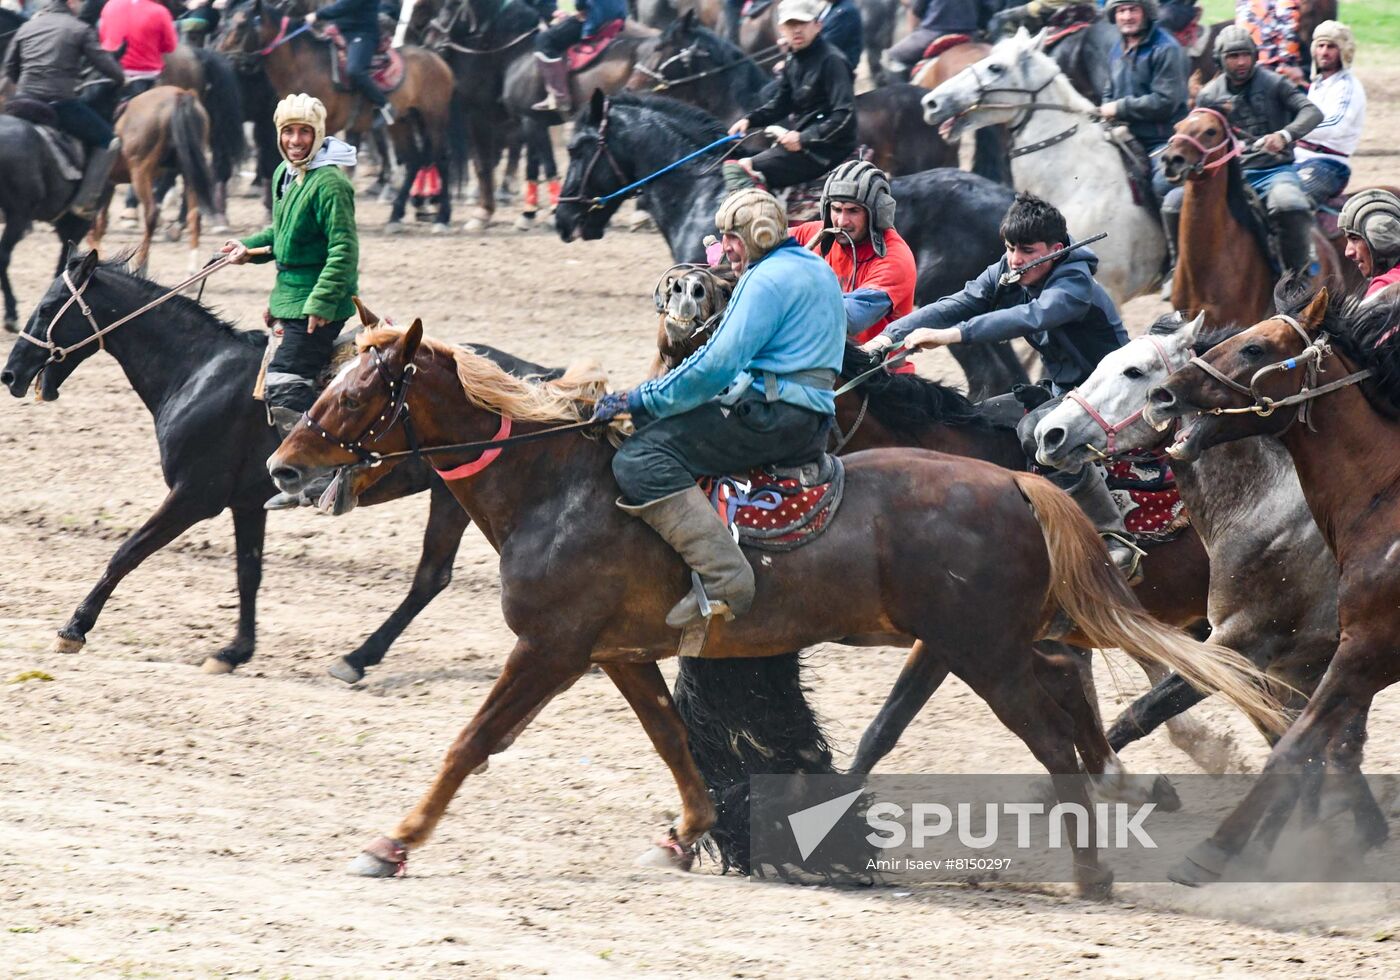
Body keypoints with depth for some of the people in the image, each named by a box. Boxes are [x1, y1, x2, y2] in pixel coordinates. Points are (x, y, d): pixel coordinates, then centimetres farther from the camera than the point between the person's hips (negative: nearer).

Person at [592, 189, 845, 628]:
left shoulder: (767, 280, -10)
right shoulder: (817, 272, 22)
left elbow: (717, 365, -18)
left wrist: (639, 399, -11)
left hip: (770, 418, -11)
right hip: (811, 425, 11)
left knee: (640, 457, -19)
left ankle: (723, 578, -32)